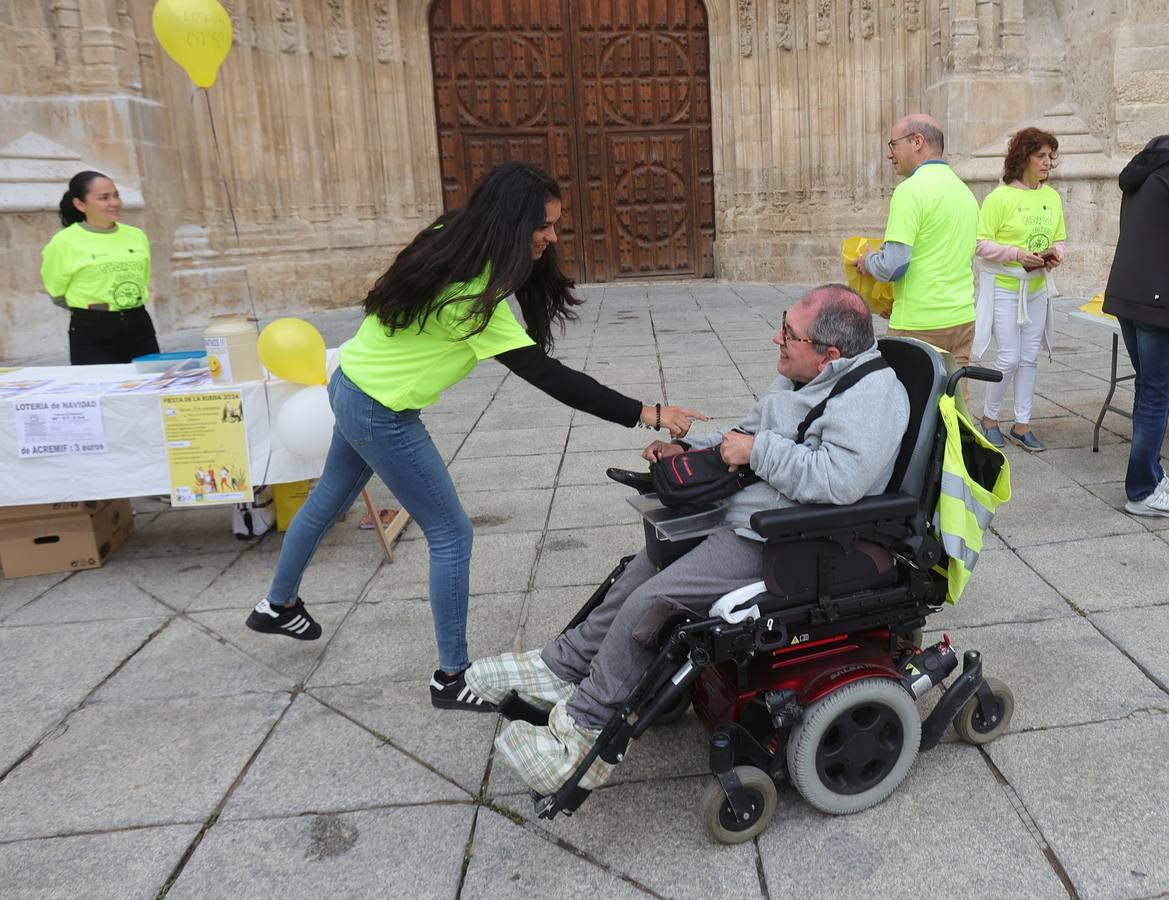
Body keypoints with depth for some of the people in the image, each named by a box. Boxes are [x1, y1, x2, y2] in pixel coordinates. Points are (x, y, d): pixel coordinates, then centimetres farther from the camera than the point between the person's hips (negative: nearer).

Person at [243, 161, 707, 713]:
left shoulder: (453, 249, -4)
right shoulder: (474, 293, -31)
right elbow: (545, 375, -33)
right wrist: (646, 415, -34)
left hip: (352, 384, 10)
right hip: (381, 414, -10)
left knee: (329, 499, 27)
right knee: (451, 534, -2)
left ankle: (277, 607, 50)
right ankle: (452, 677, 10)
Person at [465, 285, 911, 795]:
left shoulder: (872, 394, -19)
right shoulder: (801, 377, 10)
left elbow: (838, 480, -34)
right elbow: (748, 432, 24)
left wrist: (759, 450, -23)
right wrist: (688, 448, 11)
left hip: (774, 546, -10)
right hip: (740, 517, 10)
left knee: (650, 602, -15)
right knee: (648, 565, 13)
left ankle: (582, 730, 2)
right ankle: (564, 666, 26)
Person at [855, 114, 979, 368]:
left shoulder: (911, 190, -12)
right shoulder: (964, 190, 15)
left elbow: (893, 265, -19)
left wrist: (867, 262, 2)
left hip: (919, 327, -8)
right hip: (963, 319, 8)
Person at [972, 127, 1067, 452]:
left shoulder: (1052, 197, 7)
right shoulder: (1000, 197, -10)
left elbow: (1059, 239, 15)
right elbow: (981, 243, -11)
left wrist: (1056, 253, -6)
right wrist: (1016, 254, -21)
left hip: (1037, 287, 6)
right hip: (1003, 287, -6)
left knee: (1029, 358, 8)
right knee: (1009, 358, -6)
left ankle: (1022, 425, 17)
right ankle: (989, 417, 15)